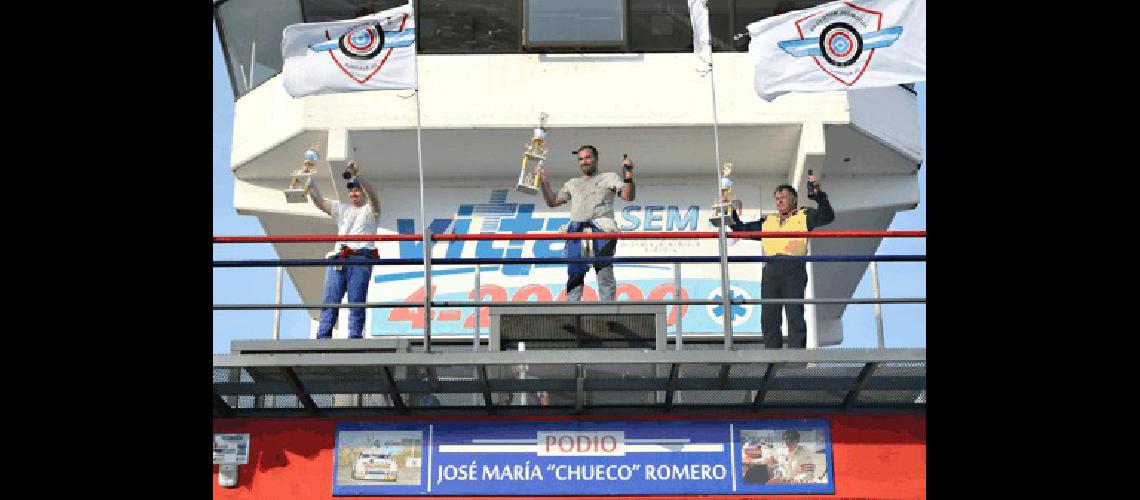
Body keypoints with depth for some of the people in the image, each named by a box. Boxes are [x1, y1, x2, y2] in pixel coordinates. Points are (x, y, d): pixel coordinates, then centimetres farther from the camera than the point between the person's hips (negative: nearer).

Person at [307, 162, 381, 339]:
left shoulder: (370, 210, 15)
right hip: (338, 259, 4)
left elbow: (372, 194, -6)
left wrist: (356, 175, -19)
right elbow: (319, 202, 19)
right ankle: (323, 337, -12)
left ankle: (355, 338, -13)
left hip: (360, 259, -4)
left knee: (356, 303, -10)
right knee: (330, 301, -7)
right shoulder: (342, 209, 29)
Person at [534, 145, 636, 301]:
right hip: (576, 231, 4)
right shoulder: (572, 183, 30)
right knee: (574, 275, -4)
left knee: (605, 274, -9)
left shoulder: (609, 177, 18)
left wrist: (629, 173, -6)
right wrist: (544, 182, 19)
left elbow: (629, 196, 6)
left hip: (602, 229, -4)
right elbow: (552, 202, 27)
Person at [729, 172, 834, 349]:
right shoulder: (767, 221, 27)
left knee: (795, 317, -9)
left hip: (794, 269, -4)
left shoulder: (804, 215, 16)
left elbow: (827, 216, 2)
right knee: (769, 318, 0)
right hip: (770, 270, 4)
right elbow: (743, 229, 30)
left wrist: (818, 195, -9)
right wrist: (732, 215, 18)